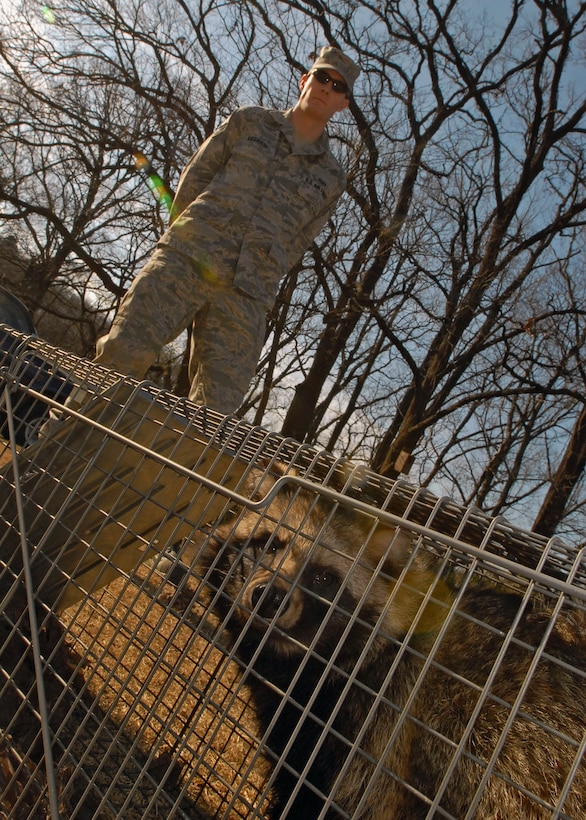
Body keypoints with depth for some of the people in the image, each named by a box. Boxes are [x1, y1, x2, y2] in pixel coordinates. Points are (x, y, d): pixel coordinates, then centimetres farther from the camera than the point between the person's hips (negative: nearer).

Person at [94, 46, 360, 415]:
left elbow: (296, 244, 14)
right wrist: (184, 237, 6)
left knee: (215, 408, -8)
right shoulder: (250, 121, 18)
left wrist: (255, 280, 4)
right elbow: (194, 177, 16)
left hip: (246, 295, 1)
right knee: (125, 351, -15)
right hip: (189, 255, 0)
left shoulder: (332, 177, 17)